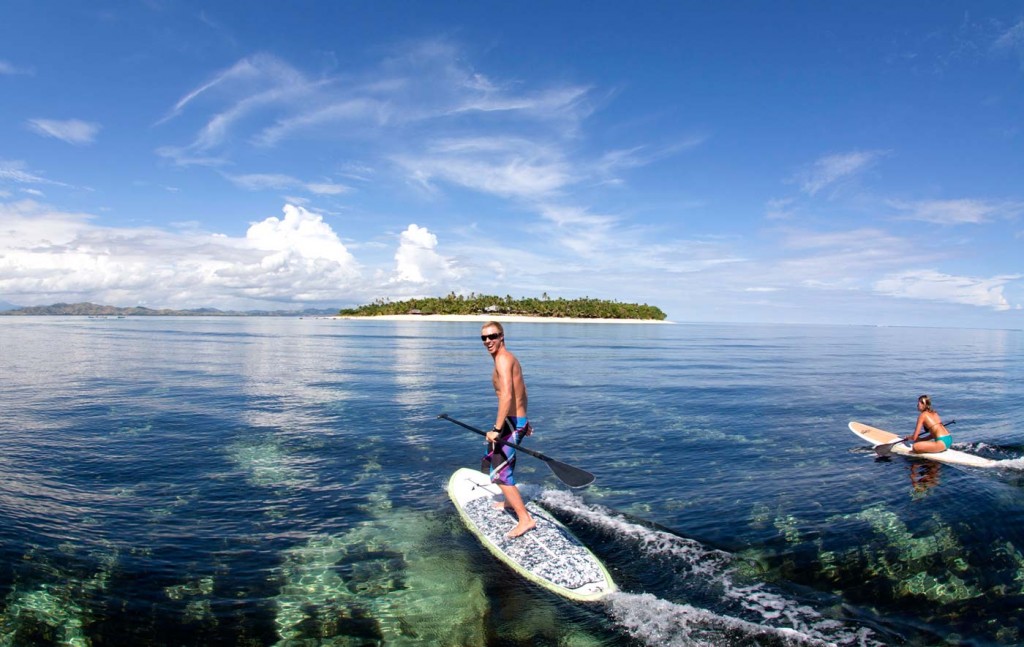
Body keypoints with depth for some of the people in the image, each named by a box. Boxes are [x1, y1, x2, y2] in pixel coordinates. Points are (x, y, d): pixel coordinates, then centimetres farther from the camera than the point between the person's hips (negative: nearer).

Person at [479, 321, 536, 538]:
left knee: (500, 473, -9)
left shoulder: (502, 359, -17)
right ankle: (510, 501, 44)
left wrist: (496, 429, -30)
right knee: (493, 458, 28)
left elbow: (506, 396, -29)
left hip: (511, 422, -10)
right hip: (519, 420, 10)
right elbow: (521, 393, 22)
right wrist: (524, 420, 30)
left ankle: (525, 519, -9)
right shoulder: (510, 358, 14)